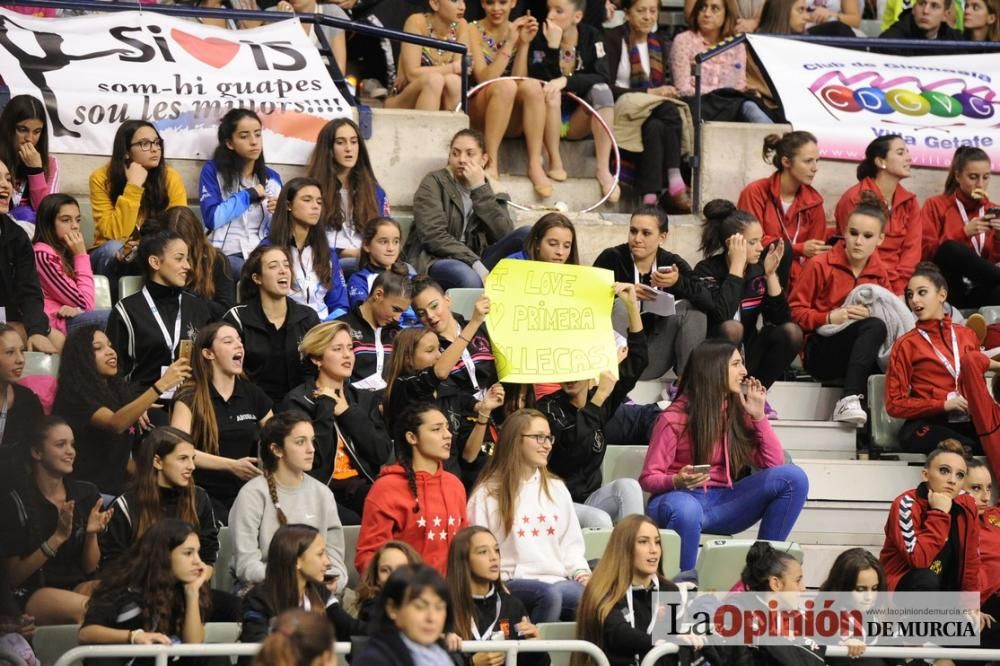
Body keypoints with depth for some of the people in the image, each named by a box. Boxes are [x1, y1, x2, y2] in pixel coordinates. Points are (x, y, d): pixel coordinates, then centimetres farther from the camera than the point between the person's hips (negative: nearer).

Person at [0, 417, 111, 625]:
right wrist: (57, 538, -17)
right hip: (33, 594, -4)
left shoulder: (86, 494, 7)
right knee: (85, 608, -36)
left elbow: (90, 568, 11)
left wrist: (91, 535, -11)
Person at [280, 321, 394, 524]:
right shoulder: (297, 401, 4)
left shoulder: (365, 399, 21)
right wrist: (326, 406, -4)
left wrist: (347, 412, 2)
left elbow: (383, 454, 7)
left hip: (360, 485, 4)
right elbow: (311, 457, -10)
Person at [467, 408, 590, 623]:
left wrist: (582, 573, 3)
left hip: (558, 580, 4)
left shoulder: (556, 489, 23)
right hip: (512, 581, -4)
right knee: (550, 594, -39)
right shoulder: (487, 495, 8)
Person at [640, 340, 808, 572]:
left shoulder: (737, 412, 10)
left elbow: (774, 464, 7)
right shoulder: (675, 418, -6)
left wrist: (758, 416, 1)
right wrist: (678, 481, -26)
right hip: (680, 497, -5)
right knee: (686, 510, -45)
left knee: (793, 477, -15)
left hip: (722, 504, 5)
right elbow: (648, 479, -4)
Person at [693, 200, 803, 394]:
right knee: (731, 328, -34)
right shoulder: (707, 270, -13)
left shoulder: (759, 268, 1)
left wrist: (771, 274, -13)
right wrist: (736, 266, -26)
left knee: (791, 332, -19)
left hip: (747, 354, 5)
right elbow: (723, 316, -30)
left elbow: (780, 319, -6)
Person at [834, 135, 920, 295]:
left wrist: (898, 290, -13)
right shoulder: (854, 199, -4)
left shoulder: (909, 202, 11)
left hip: (901, 286, 5)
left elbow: (912, 250, 2)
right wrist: (887, 291, -15)